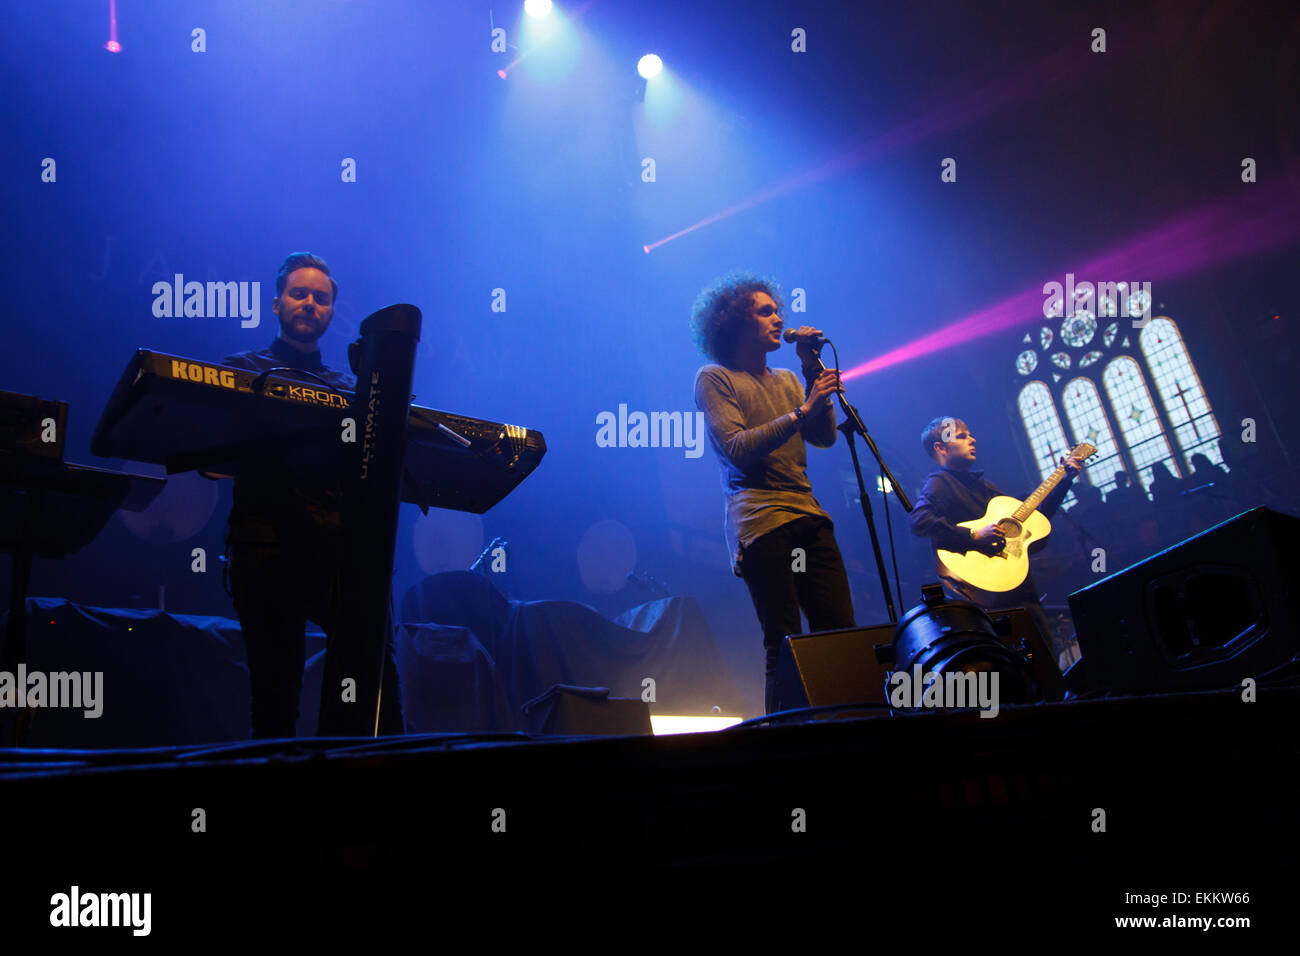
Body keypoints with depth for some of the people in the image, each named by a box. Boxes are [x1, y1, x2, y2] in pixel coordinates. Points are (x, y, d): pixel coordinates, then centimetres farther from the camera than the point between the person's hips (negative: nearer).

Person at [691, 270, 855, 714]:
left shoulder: (787, 379, 24)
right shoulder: (714, 378, 4)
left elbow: (825, 437, 13)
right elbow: (736, 449, -10)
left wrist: (815, 374, 6)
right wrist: (801, 412, -14)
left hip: (809, 516, 6)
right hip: (760, 522, -6)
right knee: (785, 645, -10)